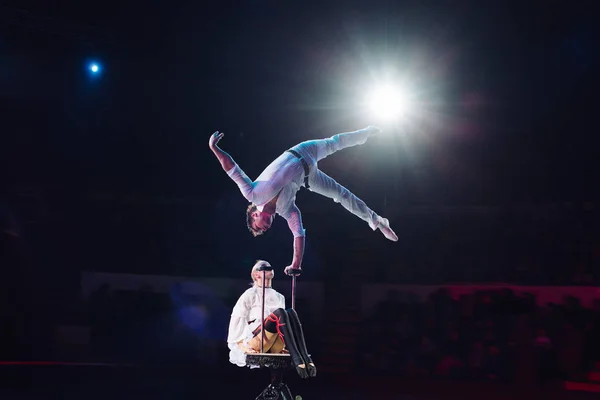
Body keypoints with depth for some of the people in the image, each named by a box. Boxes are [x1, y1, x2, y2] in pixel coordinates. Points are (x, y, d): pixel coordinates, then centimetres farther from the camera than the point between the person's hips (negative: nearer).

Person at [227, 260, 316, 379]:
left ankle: (306, 359, -42)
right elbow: (237, 320, 3)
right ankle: (297, 360, -48)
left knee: (290, 312, -24)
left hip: (275, 346, 4)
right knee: (279, 313, -30)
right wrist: (242, 346, -10)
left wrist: (284, 346, 16)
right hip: (255, 340, -4)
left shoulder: (279, 297, 27)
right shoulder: (250, 294, 11)